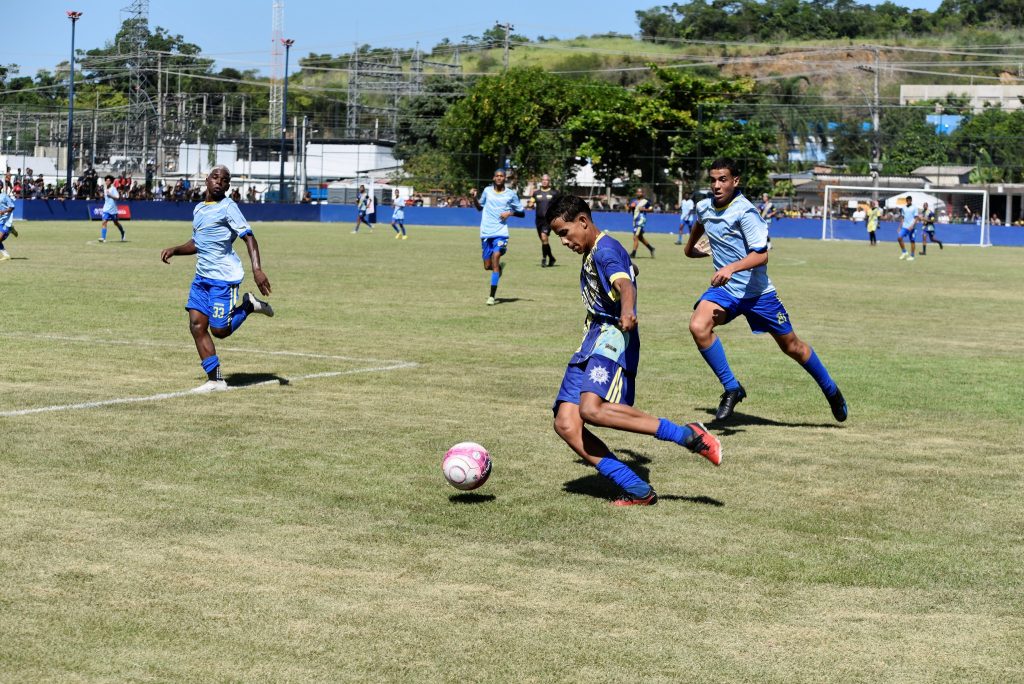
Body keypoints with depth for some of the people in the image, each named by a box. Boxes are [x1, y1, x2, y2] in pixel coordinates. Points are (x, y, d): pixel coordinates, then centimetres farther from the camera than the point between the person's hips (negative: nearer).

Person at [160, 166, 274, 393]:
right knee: (197, 325, -3)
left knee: (219, 330, -8)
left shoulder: (227, 207, -10)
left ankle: (248, 305, 18)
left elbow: (248, 237, -18)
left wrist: (257, 269, -30)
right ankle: (215, 380, 2)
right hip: (202, 277, 8)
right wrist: (174, 250, 10)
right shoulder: (198, 209, 15)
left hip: (224, 277, -8)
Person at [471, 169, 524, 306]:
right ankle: (499, 268, 43)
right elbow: (480, 208, 24)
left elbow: (522, 213, 9)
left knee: (495, 258, -20)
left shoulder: (511, 194, 3)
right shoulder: (487, 191, 9)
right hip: (486, 233, 3)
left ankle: (492, 296, -19)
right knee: (487, 266, 4)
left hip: (501, 232, -3)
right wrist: (474, 198, 5)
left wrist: (510, 213, -10)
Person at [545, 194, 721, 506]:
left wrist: (627, 311, -52)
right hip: (592, 340, 10)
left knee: (592, 409, -34)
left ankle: (688, 436, -26)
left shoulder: (605, 249, -9)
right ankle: (638, 491, -11)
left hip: (612, 338, -10)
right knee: (566, 424, -6)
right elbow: (628, 268, 43)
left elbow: (624, 283, -30)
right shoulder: (593, 252, 22)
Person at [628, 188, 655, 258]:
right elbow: (629, 210, 15)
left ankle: (633, 253, -13)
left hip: (641, 220, -8)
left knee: (636, 237, -14)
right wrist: (631, 207, -5)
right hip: (635, 220, 8)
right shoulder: (634, 201, 14)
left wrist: (644, 209, -15)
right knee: (640, 237, 17)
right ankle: (651, 248, 33)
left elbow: (651, 209, 1)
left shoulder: (645, 202, -3)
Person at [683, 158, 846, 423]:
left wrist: (731, 268, -41)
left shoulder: (745, 212, -19)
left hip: (756, 291, -5)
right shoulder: (704, 208, 1)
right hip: (724, 289, 5)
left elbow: (761, 255, -26)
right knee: (698, 326, -25)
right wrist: (690, 248, 44)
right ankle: (731, 388, -13)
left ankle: (831, 391, 30)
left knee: (791, 346, 7)